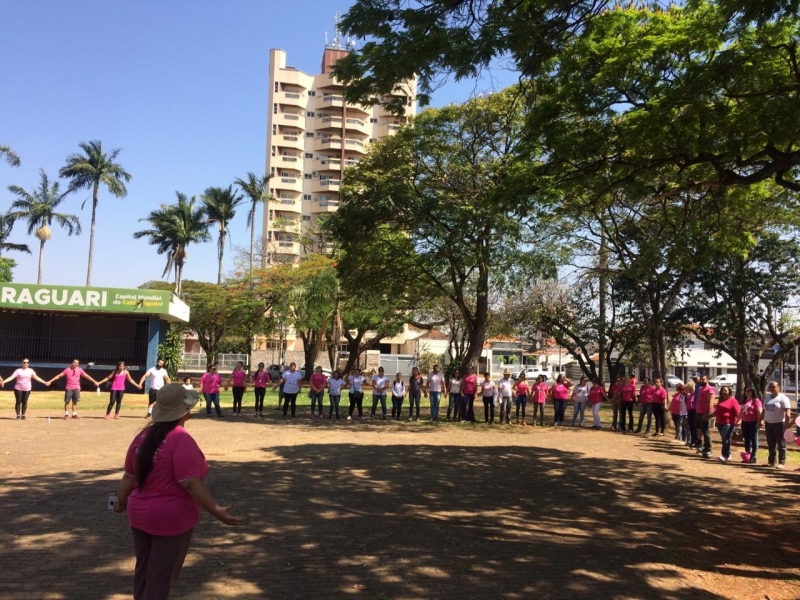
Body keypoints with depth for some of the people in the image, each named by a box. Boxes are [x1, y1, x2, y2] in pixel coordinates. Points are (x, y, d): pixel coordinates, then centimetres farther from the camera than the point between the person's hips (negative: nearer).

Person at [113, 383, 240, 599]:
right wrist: (217, 511, -26)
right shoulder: (181, 440, -22)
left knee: (143, 571, 21)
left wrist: (121, 502, 26)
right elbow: (191, 483, -27)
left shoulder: (144, 436, 1)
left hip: (140, 514, 7)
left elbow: (129, 477, 10)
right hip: (170, 518, -7)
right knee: (160, 577, 7)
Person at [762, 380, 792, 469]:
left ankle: (782, 463, 3)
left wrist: (787, 424, -23)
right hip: (768, 423, 7)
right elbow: (764, 411, 19)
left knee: (781, 444, -1)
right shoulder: (768, 398, 14)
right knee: (771, 444, 11)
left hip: (779, 424, -7)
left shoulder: (783, 398, -9)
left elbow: (787, 412, -16)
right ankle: (771, 462, 17)